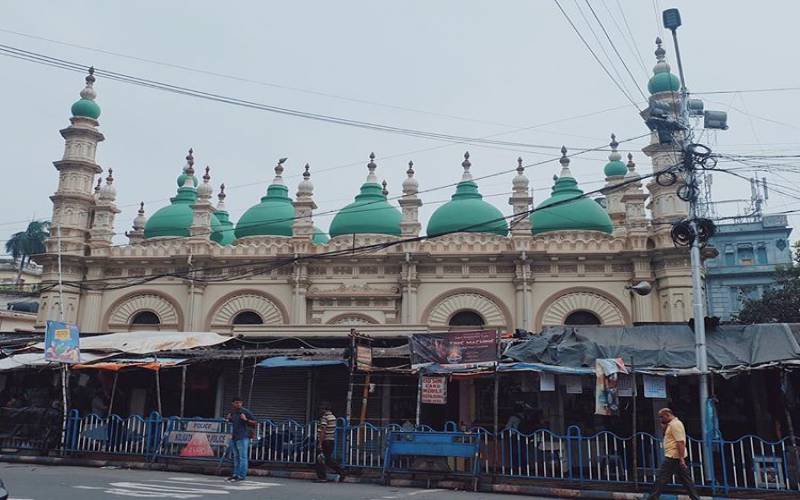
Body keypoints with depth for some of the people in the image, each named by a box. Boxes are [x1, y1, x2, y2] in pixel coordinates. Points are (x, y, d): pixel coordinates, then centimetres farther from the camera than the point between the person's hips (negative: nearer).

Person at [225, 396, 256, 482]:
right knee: (236, 457, 12)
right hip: (233, 437, 7)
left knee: (243, 457, -6)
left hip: (243, 438, -7)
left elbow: (255, 423, -8)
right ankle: (235, 474, 18)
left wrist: (246, 419, -21)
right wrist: (228, 418, 11)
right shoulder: (232, 412, 13)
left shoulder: (246, 412, -8)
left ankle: (242, 476, -5)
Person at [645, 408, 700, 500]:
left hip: (672, 458, -10)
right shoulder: (672, 424, 17)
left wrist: (681, 458, -25)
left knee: (661, 478, -4)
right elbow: (670, 437, 25)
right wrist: (664, 428, 10)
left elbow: (680, 442, -22)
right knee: (685, 479, 9)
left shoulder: (675, 424, -14)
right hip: (678, 458, 10)